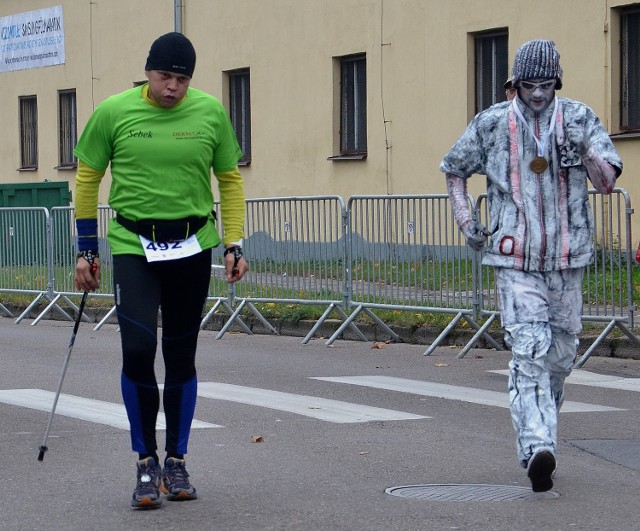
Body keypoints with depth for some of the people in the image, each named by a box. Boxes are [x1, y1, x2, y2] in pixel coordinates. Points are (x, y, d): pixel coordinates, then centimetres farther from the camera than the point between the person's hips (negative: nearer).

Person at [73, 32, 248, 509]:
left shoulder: (211, 113, -2)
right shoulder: (114, 112, -6)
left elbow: (230, 180, 8)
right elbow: (87, 178, 4)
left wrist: (234, 245, 2)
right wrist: (87, 251, 4)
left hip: (193, 248, 2)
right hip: (133, 246, -2)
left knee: (181, 358, 9)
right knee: (138, 350, -13)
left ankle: (176, 461, 23)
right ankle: (146, 462, 4)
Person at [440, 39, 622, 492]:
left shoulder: (579, 118, 1)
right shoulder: (491, 124, 1)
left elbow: (607, 181, -5)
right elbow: (454, 170, 16)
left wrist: (584, 149, -23)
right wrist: (466, 221, 5)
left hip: (567, 259, 2)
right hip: (516, 261, -2)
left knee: (560, 356, 11)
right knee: (529, 352, -16)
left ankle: (539, 434, 32)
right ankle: (538, 448, -28)